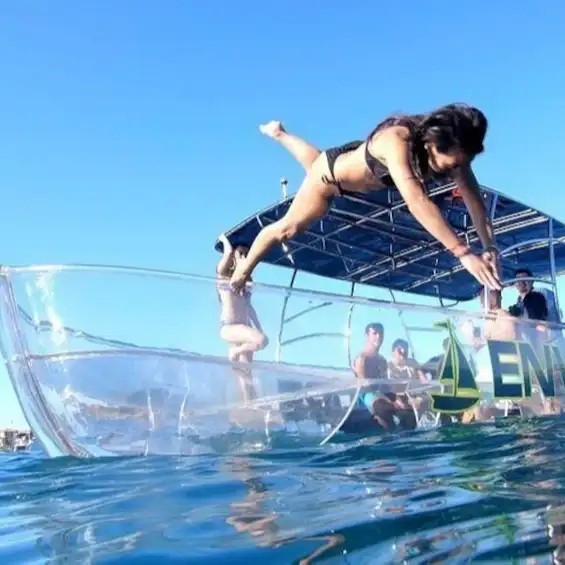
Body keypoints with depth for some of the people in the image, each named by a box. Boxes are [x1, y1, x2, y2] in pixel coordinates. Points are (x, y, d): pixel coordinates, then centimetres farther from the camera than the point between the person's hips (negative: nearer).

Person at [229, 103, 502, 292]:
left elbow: (473, 198, -28)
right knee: (289, 227, 11)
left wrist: (489, 247, -42)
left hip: (357, 168, 6)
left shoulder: (451, 148, -28)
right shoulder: (397, 140, -49)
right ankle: (240, 273, 34)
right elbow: (416, 200, -60)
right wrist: (463, 253, -65)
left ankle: (279, 133, 65)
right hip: (333, 172, -6)